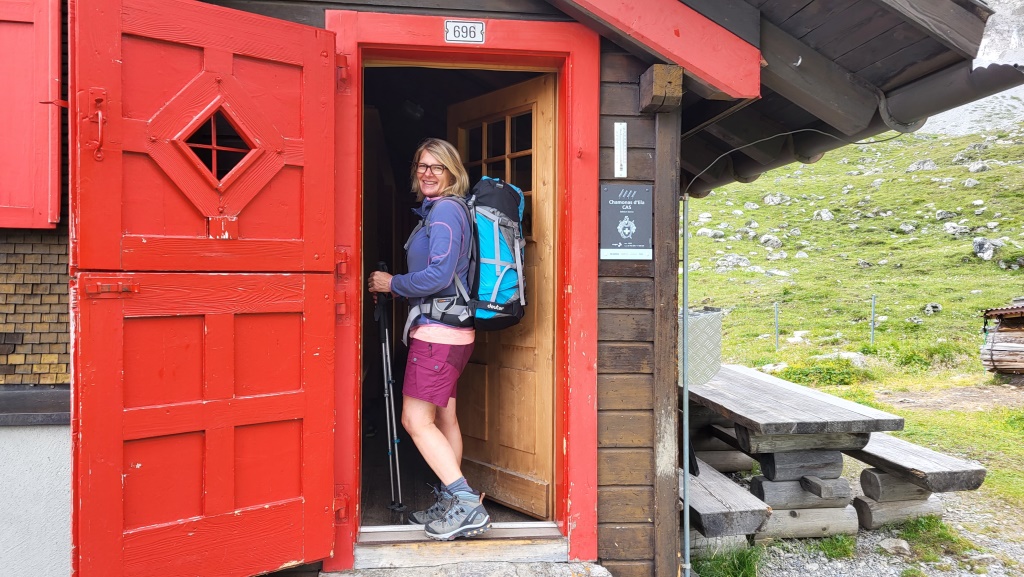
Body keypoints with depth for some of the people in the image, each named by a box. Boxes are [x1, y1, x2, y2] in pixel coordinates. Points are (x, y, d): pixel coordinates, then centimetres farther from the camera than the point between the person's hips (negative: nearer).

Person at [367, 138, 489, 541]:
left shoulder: (445, 210, -12)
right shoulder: (432, 210, 18)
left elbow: (438, 275, -21)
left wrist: (391, 284, -8)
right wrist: (392, 286, 10)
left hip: (437, 331, -10)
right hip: (451, 331, 10)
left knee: (416, 420, -8)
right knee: (443, 419, 13)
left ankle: (467, 505, -6)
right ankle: (450, 507, 22)